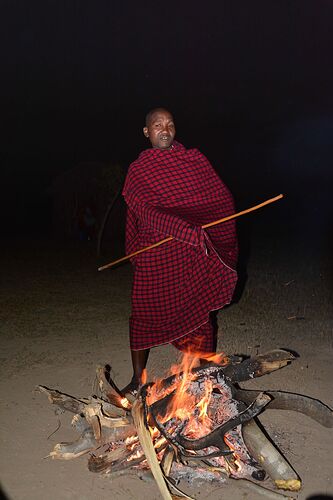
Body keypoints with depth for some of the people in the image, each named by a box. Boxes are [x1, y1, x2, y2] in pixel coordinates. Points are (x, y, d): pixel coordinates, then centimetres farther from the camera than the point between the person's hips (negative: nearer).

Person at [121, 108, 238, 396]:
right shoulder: (138, 170, 3)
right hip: (154, 257, -1)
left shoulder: (195, 160, 9)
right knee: (146, 314, 4)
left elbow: (222, 199, 6)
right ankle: (137, 378, 22)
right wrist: (186, 229, -26)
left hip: (193, 255, 1)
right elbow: (147, 212, -13)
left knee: (197, 313, 6)